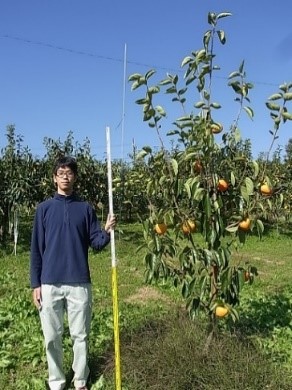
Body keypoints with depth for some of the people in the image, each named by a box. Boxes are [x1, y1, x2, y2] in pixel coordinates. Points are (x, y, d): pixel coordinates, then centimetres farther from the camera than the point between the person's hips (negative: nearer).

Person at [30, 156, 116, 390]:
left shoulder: (86, 208, 4)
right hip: (50, 284, 0)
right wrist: (35, 284, -1)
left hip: (79, 283, 0)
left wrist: (107, 232, -20)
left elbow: (96, 243, 2)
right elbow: (36, 249, 3)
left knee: (80, 335, 10)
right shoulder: (44, 209, 3)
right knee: (52, 337, 10)